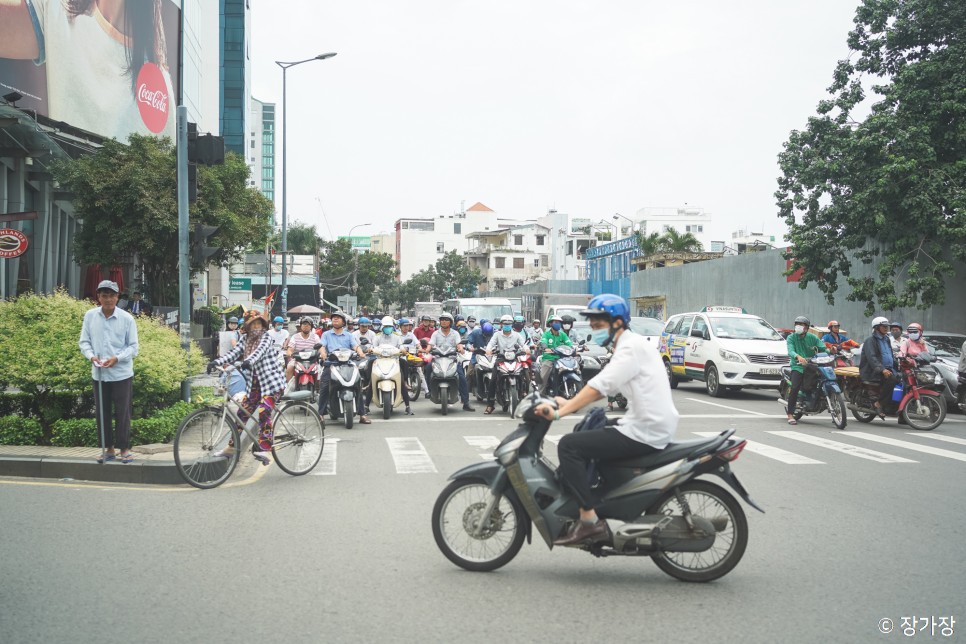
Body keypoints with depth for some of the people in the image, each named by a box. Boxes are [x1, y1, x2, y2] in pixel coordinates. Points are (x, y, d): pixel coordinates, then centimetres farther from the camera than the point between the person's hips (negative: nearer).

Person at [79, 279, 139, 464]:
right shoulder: (90, 316, 1)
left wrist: (117, 358, -18)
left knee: (122, 413, 2)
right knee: (101, 413, 10)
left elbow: (133, 347, -3)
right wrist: (91, 356, -13)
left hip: (122, 374, -3)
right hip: (99, 374, 3)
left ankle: (124, 449, 13)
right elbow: (84, 341, 6)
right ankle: (108, 449, 21)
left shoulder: (127, 318, -6)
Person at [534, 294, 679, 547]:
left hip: (645, 432, -11)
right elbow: (603, 388, 20)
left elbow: (599, 386, -24)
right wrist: (570, 403, 11)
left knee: (569, 445, -13)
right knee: (584, 432, 24)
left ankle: (589, 520, -13)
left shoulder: (631, 346, -14)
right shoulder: (629, 345, 17)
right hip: (651, 426, 11)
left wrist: (560, 413, -24)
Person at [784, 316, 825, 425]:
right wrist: (798, 357, -37)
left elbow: (823, 348, 0)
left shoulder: (812, 337, 8)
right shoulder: (791, 337, 1)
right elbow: (790, 351, -16)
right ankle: (790, 415, -19)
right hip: (797, 367, -3)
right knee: (795, 388, -21)